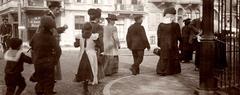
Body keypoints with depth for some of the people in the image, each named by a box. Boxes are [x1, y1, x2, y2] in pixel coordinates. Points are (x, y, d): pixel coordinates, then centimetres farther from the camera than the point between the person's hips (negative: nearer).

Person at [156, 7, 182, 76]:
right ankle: (173, 71, 17)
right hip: (173, 44, -2)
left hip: (163, 44, 2)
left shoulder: (160, 25, -2)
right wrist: (181, 41, 13)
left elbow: (159, 36, 3)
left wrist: (159, 44, 11)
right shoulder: (176, 25, -9)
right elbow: (178, 36, -3)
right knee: (173, 57, 10)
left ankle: (162, 71, 7)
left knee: (163, 58, 8)